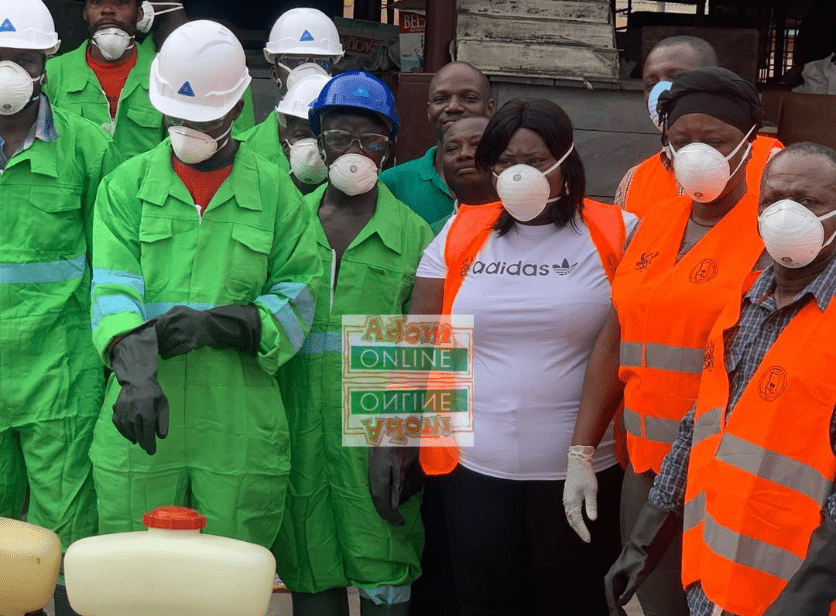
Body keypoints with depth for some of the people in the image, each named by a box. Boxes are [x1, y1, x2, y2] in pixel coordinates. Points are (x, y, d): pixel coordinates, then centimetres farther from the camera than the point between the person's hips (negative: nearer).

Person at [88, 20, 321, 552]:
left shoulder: (274, 191, 9)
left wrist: (216, 324, -14)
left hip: (241, 424, 0)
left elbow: (300, 293, 2)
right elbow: (112, 288, -6)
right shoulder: (127, 185, 8)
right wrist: (135, 367, -25)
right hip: (142, 419, 0)